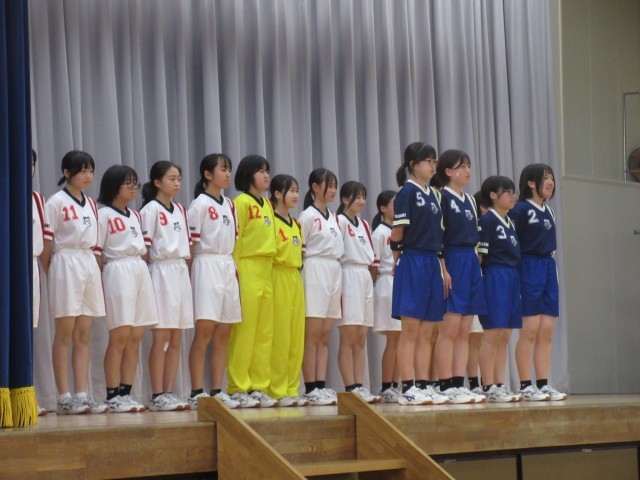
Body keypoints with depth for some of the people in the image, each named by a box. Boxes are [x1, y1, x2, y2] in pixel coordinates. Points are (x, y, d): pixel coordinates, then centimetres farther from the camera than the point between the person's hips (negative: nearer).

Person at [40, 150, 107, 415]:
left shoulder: (91, 204, 15)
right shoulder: (56, 202, -5)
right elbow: (46, 241, -8)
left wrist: (97, 271, 10)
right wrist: (47, 272, -10)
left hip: (89, 264, 7)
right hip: (66, 265, -7)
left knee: (83, 336, 6)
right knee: (64, 335, -4)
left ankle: (82, 395, 7)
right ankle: (64, 398, -2)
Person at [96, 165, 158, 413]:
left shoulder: (135, 215, 19)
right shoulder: (104, 214, -2)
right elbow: (96, 253, -6)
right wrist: (100, 285, -12)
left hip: (140, 272, 7)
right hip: (118, 273, -7)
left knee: (135, 338, 4)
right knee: (120, 337, -10)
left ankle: (126, 393, 8)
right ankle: (112, 396, -7)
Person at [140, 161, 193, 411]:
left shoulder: (180, 209, 16)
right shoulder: (151, 209, -4)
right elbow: (145, 246, -8)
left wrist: (187, 270, 11)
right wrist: (145, 275, -12)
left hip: (181, 271, 7)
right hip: (161, 271, -7)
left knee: (176, 340, 6)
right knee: (161, 338, -7)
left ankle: (169, 392, 9)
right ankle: (157, 396, -4)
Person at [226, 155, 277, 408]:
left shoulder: (267, 204, 17)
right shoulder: (242, 202, -6)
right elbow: (234, 239, -9)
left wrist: (268, 267, 13)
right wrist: (235, 272, -13)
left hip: (266, 270, 8)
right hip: (247, 270, -8)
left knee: (264, 332, 7)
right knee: (245, 330, -7)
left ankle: (259, 387, 11)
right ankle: (238, 389, -3)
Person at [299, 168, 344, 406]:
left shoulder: (332, 216, 17)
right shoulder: (308, 215, -6)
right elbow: (298, 250, -8)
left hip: (334, 271, 8)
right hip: (315, 271, -8)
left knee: (325, 337, 6)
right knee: (312, 336, -7)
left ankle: (321, 385, 6)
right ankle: (310, 389, -6)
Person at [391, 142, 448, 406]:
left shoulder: (433, 194, 16)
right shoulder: (408, 191, -7)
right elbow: (397, 233, -10)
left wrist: (443, 269, 12)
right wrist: (398, 262, -1)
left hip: (432, 264, 7)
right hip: (413, 263, -7)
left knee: (426, 333, 7)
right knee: (410, 330, -6)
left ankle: (423, 386, 11)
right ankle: (407, 389, -5)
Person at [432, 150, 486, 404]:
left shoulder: (469, 200, 18)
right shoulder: (442, 197, -7)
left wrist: (478, 266, 15)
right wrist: (443, 270, -19)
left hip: (471, 262, 8)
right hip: (452, 261, -8)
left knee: (464, 333, 6)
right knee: (449, 330, -8)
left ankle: (459, 385, 8)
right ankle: (447, 387, -7)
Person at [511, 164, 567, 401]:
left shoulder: (548, 211, 16)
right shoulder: (520, 209, -8)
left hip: (548, 267, 7)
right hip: (529, 267, -7)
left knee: (547, 331, 5)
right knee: (530, 330, -7)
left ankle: (543, 384, 9)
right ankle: (525, 386, -4)